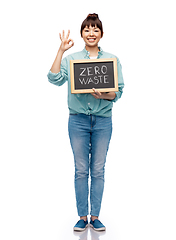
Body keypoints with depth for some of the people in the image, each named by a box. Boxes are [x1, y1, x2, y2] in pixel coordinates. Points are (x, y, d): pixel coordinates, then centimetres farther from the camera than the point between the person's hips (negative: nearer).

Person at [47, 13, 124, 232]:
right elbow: (54, 79, -11)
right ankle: (82, 216, 19)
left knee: (98, 170, 6)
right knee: (81, 170, 6)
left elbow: (118, 91, 0)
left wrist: (103, 95, -19)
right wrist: (61, 50, -12)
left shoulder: (112, 60, 5)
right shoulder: (71, 59, 5)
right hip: (78, 120, 0)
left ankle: (95, 216, 19)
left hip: (103, 120, 1)